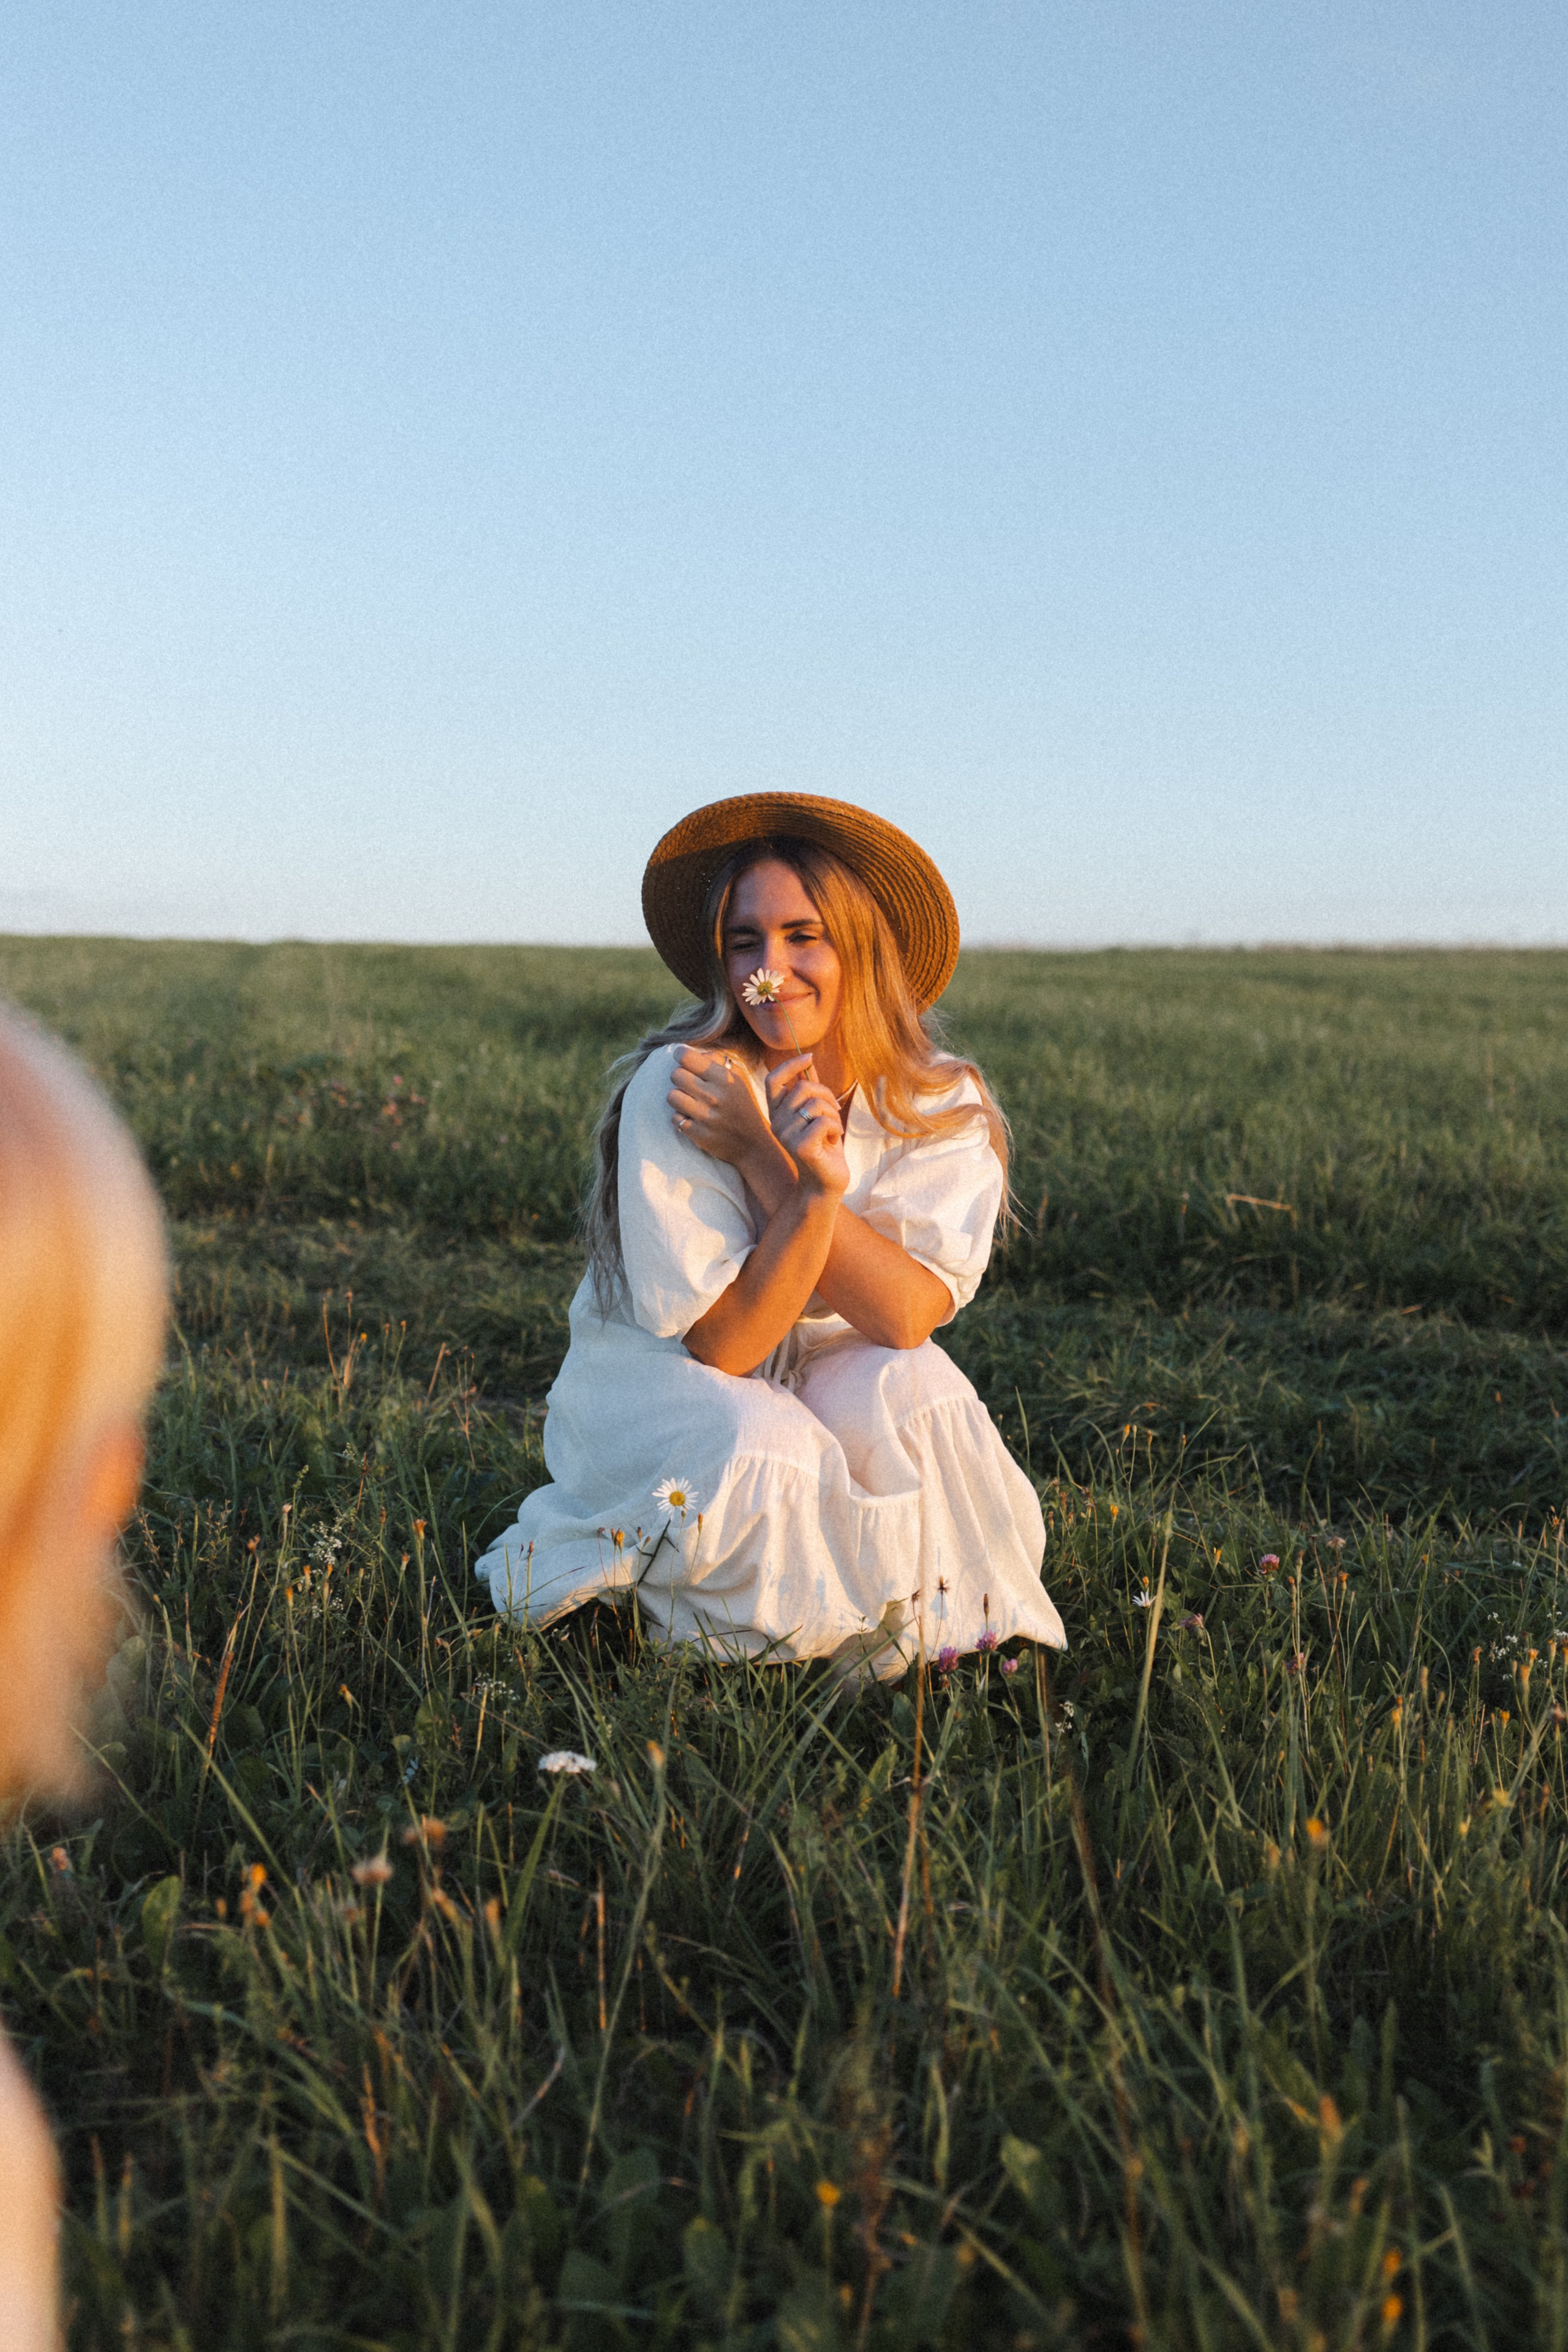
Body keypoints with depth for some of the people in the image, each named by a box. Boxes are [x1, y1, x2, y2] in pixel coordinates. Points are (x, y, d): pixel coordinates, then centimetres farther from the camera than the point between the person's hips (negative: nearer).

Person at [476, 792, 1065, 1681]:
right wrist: (812, 1187, -38)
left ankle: (912, 1647, -6)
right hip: (657, 1377, -3)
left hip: (828, 1383, 3)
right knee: (765, 1452, -34)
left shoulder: (942, 1106, -11)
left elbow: (909, 1318, -25)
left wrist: (762, 1159, -30)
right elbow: (724, 1344, -23)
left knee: (913, 1384, -30)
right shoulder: (678, 1087, -21)